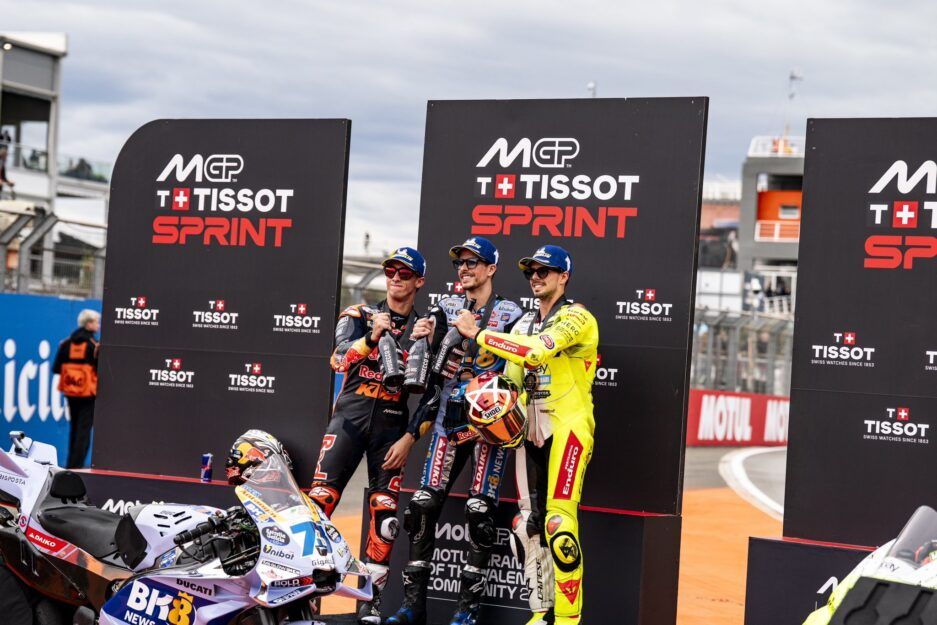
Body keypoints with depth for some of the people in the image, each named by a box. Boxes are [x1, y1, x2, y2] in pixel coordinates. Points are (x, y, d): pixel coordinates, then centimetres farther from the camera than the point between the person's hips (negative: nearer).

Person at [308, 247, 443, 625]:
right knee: (320, 499, -12)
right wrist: (373, 337, -25)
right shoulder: (359, 316, 8)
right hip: (350, 414, -1)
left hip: (392, 426, 1)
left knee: (385, 513, -3)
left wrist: (410, 438, -4)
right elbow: (339, 360, -10)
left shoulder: (426, 329, 10)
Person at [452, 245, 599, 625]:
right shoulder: (524, 324, 19)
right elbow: (509, 382, 16)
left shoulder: (576, 318, -7)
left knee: (559, 522, -17)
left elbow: (537, 351, -24)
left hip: (567, 426, -8)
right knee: (528, 523, 6)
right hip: (530, 429, 8)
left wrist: (477, 334, -18)